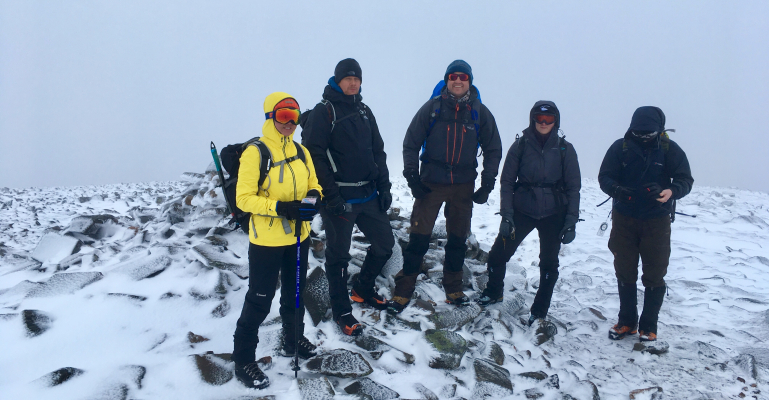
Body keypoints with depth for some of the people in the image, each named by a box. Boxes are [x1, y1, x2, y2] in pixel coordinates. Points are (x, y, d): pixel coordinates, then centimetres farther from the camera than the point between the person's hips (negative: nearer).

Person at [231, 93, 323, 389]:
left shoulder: (300, 151, 5)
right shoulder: (255, 152, -16)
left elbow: (312, 184, 12)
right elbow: (244, 198, -18)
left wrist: (314, 196, -12)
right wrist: (282, 208, -28)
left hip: (298, 237, 7)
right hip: (266, 241, -6)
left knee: (295, 292, 22)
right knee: (259, 301, 2)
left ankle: (293, 339, 44)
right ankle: (243, 360, 18)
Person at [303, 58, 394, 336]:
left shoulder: (364, 111, 14)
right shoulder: (323, 112, -8)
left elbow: (378, 152, 17)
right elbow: (315, 156, -15)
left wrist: (384, 187, 9)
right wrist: (332, 197, -19)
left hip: (369, 196, 7)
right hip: (340, 200, -7)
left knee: (384, 244, 14)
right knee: (338, 256, 5)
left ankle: (363, 290, 36)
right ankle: (341, 311, 21)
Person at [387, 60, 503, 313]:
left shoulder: (480, 113, 2)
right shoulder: (432, 108, -3)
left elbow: (493, 150, 9)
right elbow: (411, 143, 0)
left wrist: (487, 183, 1)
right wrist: (412, 176, -7)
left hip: (464, 186, 2)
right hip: (430, 184, -2)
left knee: (458, 239, 12)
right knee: (418, 239, -4)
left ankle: (453, 290, 28)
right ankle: (403, 292, 6)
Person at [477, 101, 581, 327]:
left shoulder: (565, 149, -2)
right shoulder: (520, 146, -2)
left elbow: (573, 188, 0)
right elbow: (507, 182, 0)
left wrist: (571, 223, -7)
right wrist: (506, 215, -9)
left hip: (553, 216, 0)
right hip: (522, 211, 0)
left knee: (549, 264, 9)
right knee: (498, 255, 1)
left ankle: (540, 310, 26)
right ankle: (494, 293, 28)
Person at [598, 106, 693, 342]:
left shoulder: (670, 150, -5)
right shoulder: (620, 147, -5)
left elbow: (685, 180, -7)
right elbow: (604, 177, -6)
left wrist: (671, 191, -30)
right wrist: (617, 190, -28)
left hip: (656, 222, -1)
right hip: (623, 219, 1)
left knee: (654, 275, 5)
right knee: (624, 272, 11)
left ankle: (648, 327, 18)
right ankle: (627, 321, 26)